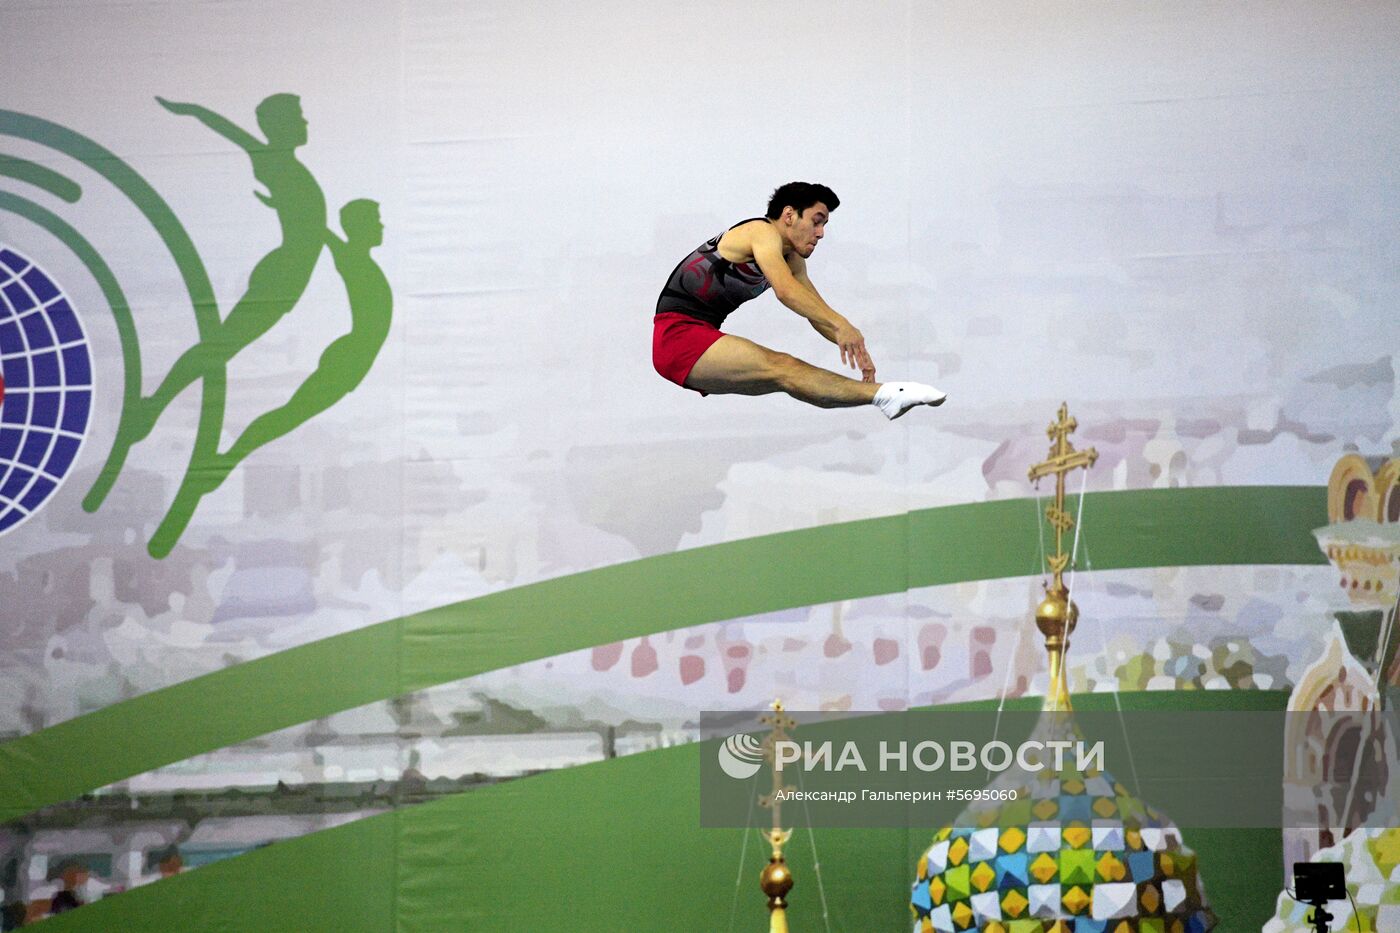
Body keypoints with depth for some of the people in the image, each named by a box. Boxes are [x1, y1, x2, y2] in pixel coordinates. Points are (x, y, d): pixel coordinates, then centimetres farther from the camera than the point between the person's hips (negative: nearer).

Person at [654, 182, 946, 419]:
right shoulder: (763, 232, -12)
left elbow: (818, 310, 14)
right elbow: (785, 291, -30)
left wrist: (855, 346, -4)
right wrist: (841, 325, -40)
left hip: (701, 337, 11)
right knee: (784, 369, -27)